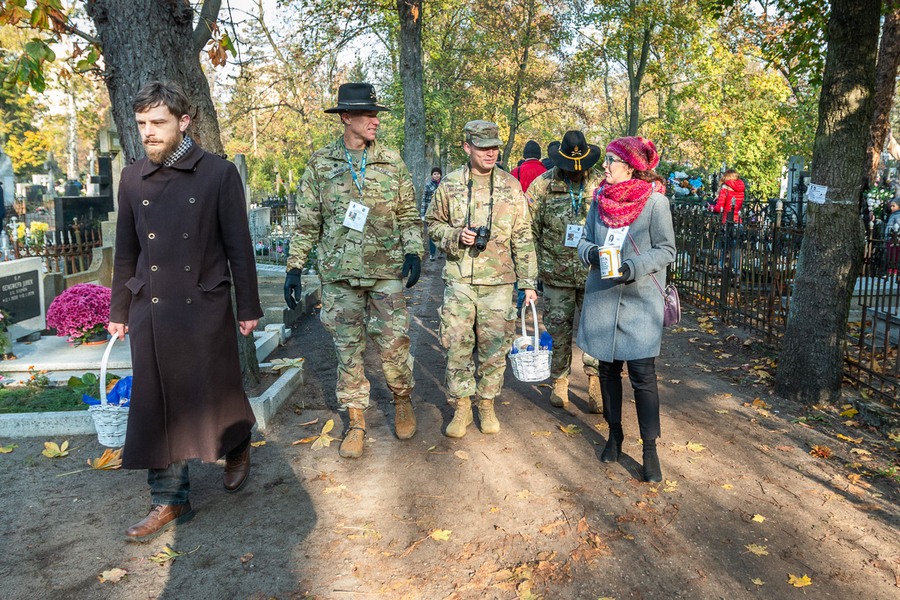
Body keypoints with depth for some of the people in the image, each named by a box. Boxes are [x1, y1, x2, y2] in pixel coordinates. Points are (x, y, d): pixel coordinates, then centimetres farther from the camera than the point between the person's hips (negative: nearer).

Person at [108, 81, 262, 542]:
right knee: (156, 405, 7)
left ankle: (237, 446, 39)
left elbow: (238, 245, -3)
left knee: (216, 393, 5)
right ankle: (169, 501, 20)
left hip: (205, 309, -4)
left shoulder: (218, 174, -4)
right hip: (150, 313, 4)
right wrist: (119, 310, 15)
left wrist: (248, 308, -2)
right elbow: (126, 251, 13)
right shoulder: (132, 178, 7)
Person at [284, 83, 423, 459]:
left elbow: (408, 215, 9)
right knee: (348, 349, 6)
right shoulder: (320, 164, 4)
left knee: (394, 344, 1)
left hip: (386, 271, 0)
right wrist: (295, 267, 2)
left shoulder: (392, 162, 5)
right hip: (338, 273, 0)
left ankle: (402, 402, 28)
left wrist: (413, 251, -5)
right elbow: (306, 222, 7)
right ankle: (355, 421, 19)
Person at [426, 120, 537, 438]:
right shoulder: (450, 184, 2)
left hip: (499, 281, 0)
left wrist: (528, 282, 2)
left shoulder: (511, 186, 3)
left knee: (495, 346, 6)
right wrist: (456, 235, -10)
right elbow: (433, 222, 12)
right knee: (457, 344, 2)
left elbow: (522, 238, 5)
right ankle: (461, 406, 18)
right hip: (459, 278, 0)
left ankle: (487, 404, 24)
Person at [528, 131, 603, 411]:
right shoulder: (542, 186, -2)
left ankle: (595, 381, 16)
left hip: (595, 273, 0)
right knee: (558, 330, 9)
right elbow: (529, 232, 1)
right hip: (556, 275, 0)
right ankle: (560, 381, 26)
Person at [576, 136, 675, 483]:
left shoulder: (656, 201, -9)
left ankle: (650, 450, 8)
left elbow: (667, 250, -6)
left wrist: (633, 267, -21)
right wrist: (590, 252, -12)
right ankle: (615, 434, 33)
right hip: (601, 297, 5)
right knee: (608, 369, 15)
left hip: (640, 301, -5)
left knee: (643, 376, -4)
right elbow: (585, 240, 12)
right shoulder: (600, 198, 6)